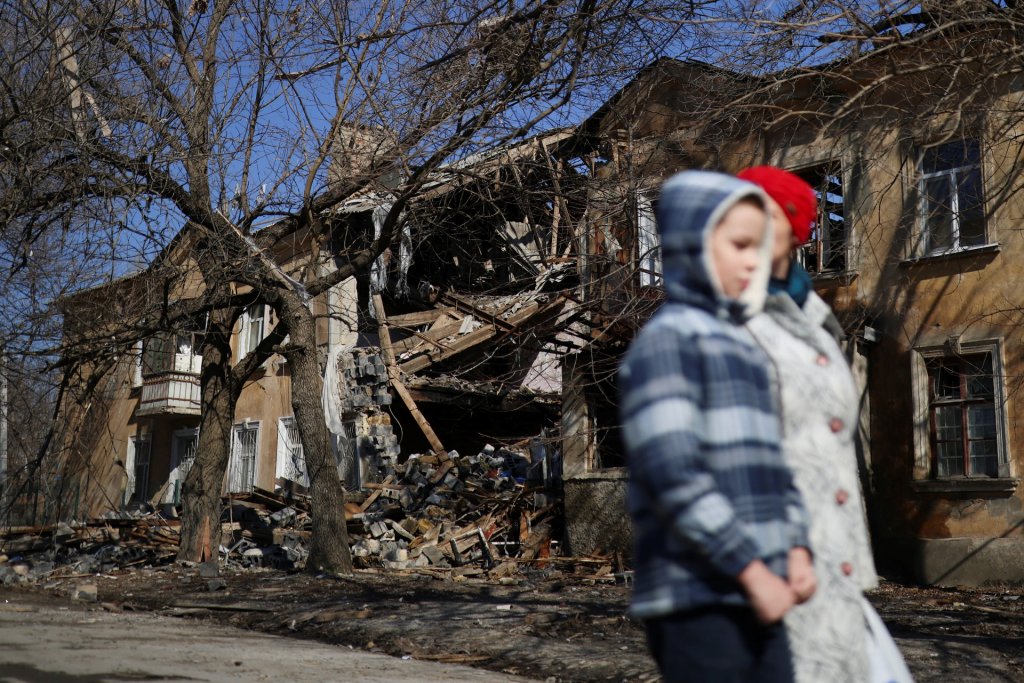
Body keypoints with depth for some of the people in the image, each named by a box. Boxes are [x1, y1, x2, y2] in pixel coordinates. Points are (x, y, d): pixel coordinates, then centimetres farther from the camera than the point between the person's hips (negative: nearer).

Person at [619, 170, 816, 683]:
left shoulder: (743, 346, 19)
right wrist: (752, 569, -16)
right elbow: (673, 475, -18)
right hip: (699, 601, -8)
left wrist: (795, 548, 6)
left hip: (756, 598, 8)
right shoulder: (666, 341, -8)